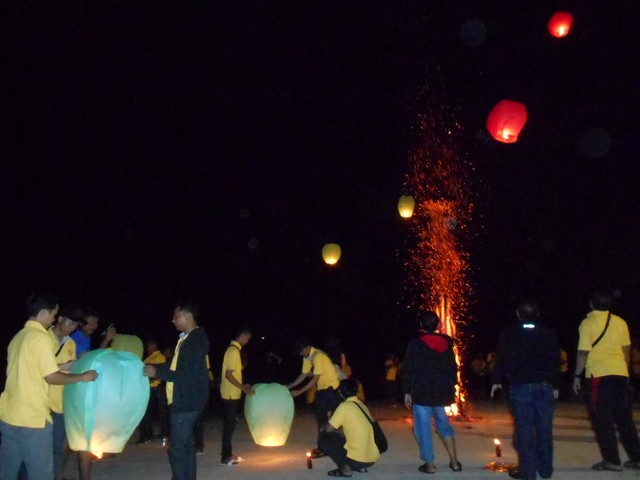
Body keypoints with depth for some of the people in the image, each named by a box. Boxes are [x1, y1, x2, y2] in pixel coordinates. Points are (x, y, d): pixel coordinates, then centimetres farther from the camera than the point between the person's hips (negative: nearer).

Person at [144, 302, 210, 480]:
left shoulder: (196, 340, -18)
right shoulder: (187, 338, 13)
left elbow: (189, 375, -23)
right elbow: (176, 366, 20)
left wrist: (157, 373, -21)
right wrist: (154, 368, 9)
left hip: (186, 401, -10)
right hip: (183, 399, 10)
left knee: (178, 448, -7)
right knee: (185, 445, 17)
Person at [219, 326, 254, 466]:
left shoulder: (232, 349, 12)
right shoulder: (234, 351, -19)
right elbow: (228, 375, -22)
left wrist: (242, 386, 19)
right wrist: (243, 389, -19)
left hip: (230, 393, 10)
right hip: (231, 394, -10)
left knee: (229, 424, 14)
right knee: (229, 425, -3)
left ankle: (227, 453, 21)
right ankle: (226, 457, 2)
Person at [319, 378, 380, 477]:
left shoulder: (344, 406, -10)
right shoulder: (362, 405, 14)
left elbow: (328, 429, -6)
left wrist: (324, 427, 18)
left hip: (358, 458, -8)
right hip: (373, 458, 8)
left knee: (324, 437, 6)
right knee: (346, 438, 32)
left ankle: (345, 468, 0)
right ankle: (361, 466, 16)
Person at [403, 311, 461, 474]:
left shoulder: (415, 344, -7)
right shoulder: (446, 343, 7)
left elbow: (408, 369, -7)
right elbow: (453, 368, 12)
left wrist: (407, 392, 0)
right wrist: (451, 388, 19)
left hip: (421, 392, -5)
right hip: (442, 391, 5)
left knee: (423, 427, 2)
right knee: (443, 425, 19)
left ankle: (429, 464, 3)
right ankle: (454, 461, 17)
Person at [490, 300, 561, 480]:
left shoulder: (508, 334, -2)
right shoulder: (549, 334, 4)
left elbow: (502, 359, -1)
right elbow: (555, 361, 6)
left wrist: (497, 380, 10)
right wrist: (555, 385, 14)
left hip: (520, 386, -2)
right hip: (544, 385, 3)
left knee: (524, 428, 0)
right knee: (544, 428, 10)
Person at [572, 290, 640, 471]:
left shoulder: (588, 323, -6)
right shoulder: (620, 322, 8)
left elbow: (583, 353, -9)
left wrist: (577, 375, -2)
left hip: (599, 374, -5)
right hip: (620, 373, 5)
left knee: (603, 419, 2)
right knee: (624, 417, 14)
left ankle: (611, 460, 2)